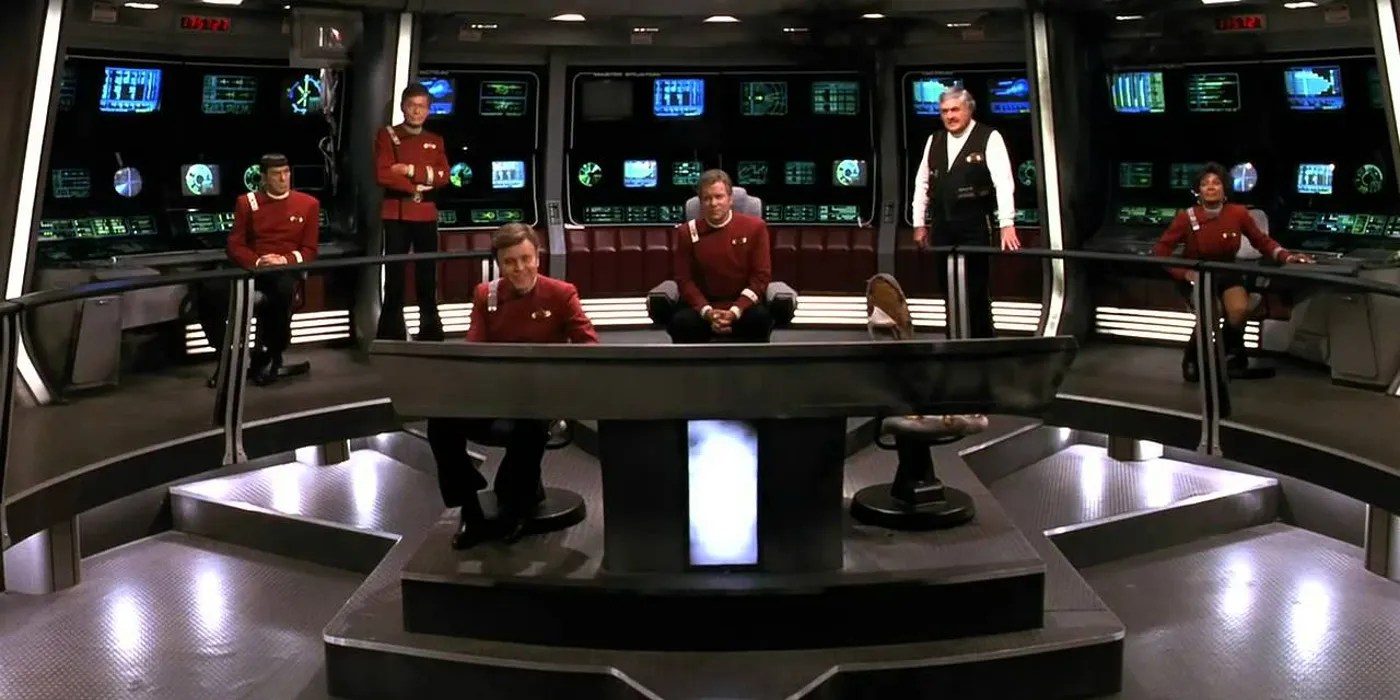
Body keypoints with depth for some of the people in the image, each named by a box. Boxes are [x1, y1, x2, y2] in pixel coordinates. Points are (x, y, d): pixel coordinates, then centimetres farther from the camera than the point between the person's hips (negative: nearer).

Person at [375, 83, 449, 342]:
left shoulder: (436, 141, 12)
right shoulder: (387, 135, 2)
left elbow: (443, 176, -2)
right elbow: (383, 175, -10)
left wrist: (410, 170, -12)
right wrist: (416, 187, -11)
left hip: (426, 214, 3)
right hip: (396, 214, -3)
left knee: (427, 275, 7)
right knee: (394, 275, -1)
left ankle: (431, 332, 15)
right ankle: (392, 335, 5)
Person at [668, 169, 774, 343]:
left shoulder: (754, 227, -1)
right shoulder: (687, 232, 2)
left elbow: (761, 275, -2)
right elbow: (684, 279, 2)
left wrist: (735, 311, -16)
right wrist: (707, 312, -16)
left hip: (742, 304, 0)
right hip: (703, 305, 1)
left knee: (760, 318, -33)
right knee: (681, 322, -30)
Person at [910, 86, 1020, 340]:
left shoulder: (989, 138, -5)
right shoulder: (934, 140, 10)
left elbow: (1003, 181, -15)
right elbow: (921, 183, 14)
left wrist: (1007, 224, -24)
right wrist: (919, 223, 10)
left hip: (975, 226, -5)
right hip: (943, 227, 5)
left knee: (977, 290, -2)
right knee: (950, 290, 9)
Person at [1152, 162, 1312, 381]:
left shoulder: (1238, 213, -10)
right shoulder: (1187, 217, -16)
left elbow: (1262, 241, 1)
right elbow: (1160, 250, -12)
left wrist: (1286, 256, -14)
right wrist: (1184, 273, -23)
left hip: (1227, 273, 3)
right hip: (1196, 276, -2)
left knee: (1240, 310, -26)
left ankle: (1230, 354, 5)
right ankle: (1193, 357, -1)